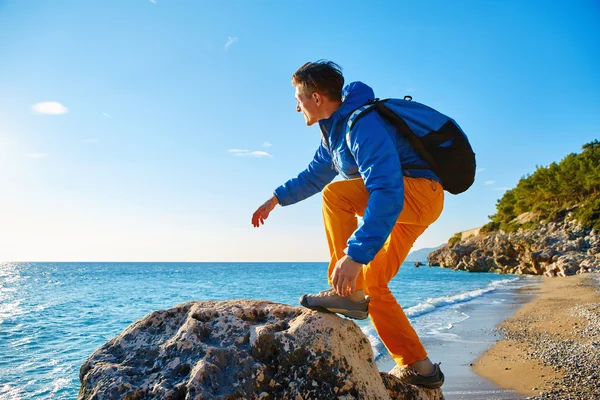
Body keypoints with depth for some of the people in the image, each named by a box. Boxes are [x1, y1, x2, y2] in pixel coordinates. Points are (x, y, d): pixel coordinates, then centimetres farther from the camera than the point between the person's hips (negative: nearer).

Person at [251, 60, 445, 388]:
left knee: (336, 194, -27)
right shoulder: (334, 130, 8)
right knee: (372, 282, 5)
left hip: (422, 192, -9)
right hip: (404, 204, 10)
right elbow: (314, 174, 24)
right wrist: (276, 199, 22)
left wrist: (355, 254, -40)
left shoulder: (363, 125, -24)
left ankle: (348, 292, -17)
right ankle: (419, 367, 11)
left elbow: (387, 193, -35)